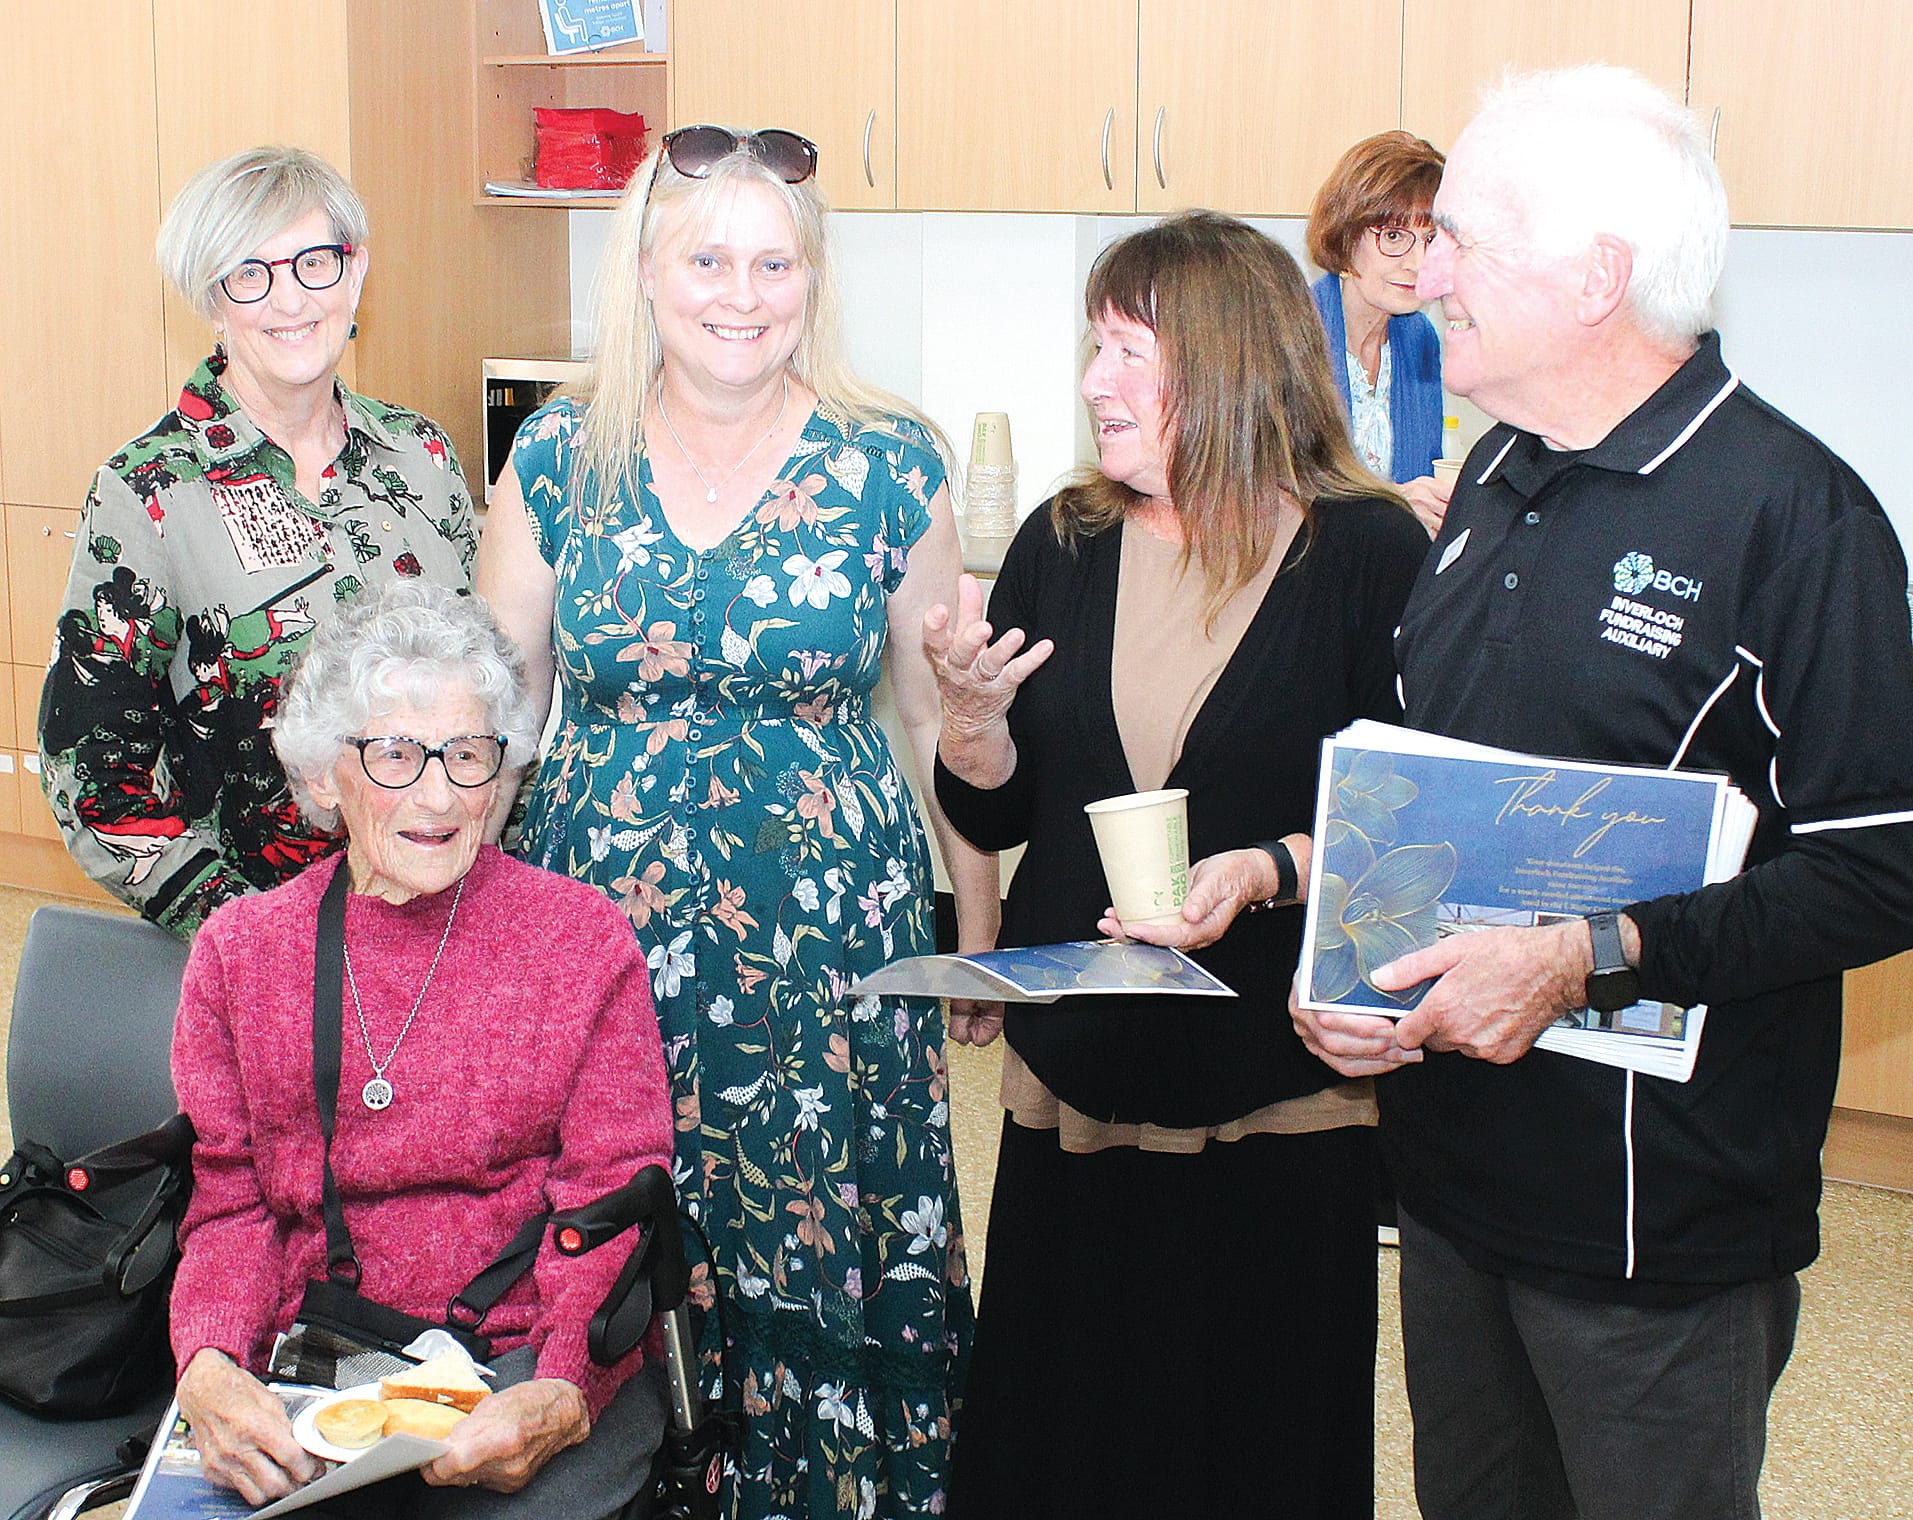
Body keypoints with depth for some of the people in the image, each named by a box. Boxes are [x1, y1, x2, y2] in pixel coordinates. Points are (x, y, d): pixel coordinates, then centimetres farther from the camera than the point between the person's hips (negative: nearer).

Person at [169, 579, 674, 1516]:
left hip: (527, 1358, -1)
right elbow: (226, 1202, 7)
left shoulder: (584, 939, 3)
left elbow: (613, 1200, -2)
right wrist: (208, 1368, -14)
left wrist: (562, 1394, -20)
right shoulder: (241, 949, 9)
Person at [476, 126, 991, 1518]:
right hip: (605, 920, 1)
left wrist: (982, 935, 3)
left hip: (830, 928, -1)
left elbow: (946, 717, 4)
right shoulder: (558, 459, 1)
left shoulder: (889, 467, -2)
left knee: (824, 1250, 4)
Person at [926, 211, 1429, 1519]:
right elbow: (996, 818, 9)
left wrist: (1269, 871, -23)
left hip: (1284, 1106, -4)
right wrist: (974, 712, -10)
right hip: (1078, 1085, 4)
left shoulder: (1370, 556, -8)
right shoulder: (1063, 547, 5)